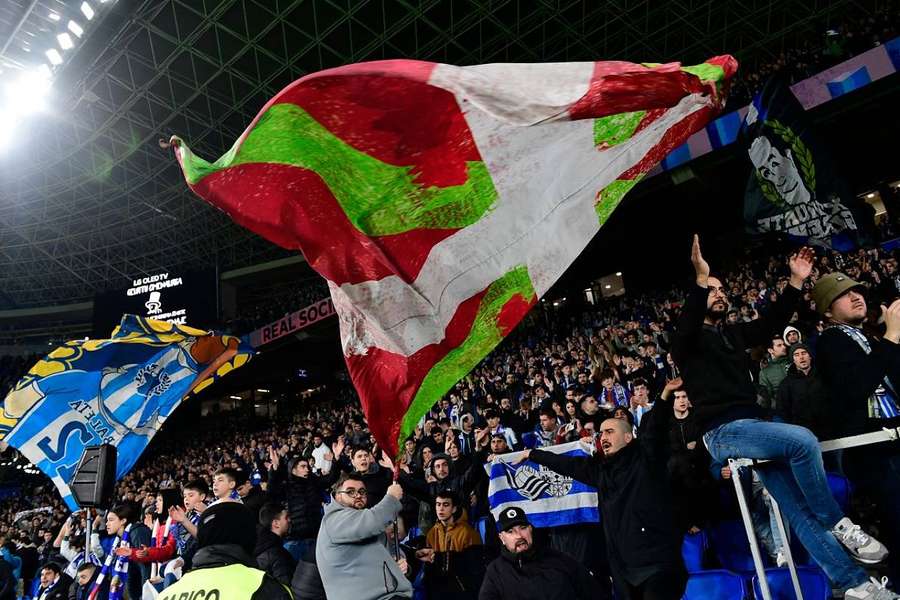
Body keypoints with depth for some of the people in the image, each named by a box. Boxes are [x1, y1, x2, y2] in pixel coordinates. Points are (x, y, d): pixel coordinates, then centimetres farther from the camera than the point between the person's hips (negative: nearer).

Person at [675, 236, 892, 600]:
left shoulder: (733, 334, 20)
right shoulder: (689, 340, -2)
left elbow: (773, 322, 18)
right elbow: (685, 325, -25)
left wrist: (796, 281, 7)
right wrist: (700, 281, -37)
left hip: (752, 425, 7)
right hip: (724, 432, -7)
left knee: (799, 508, 2)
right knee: (802, 441, -27)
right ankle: (838, 523, -10)